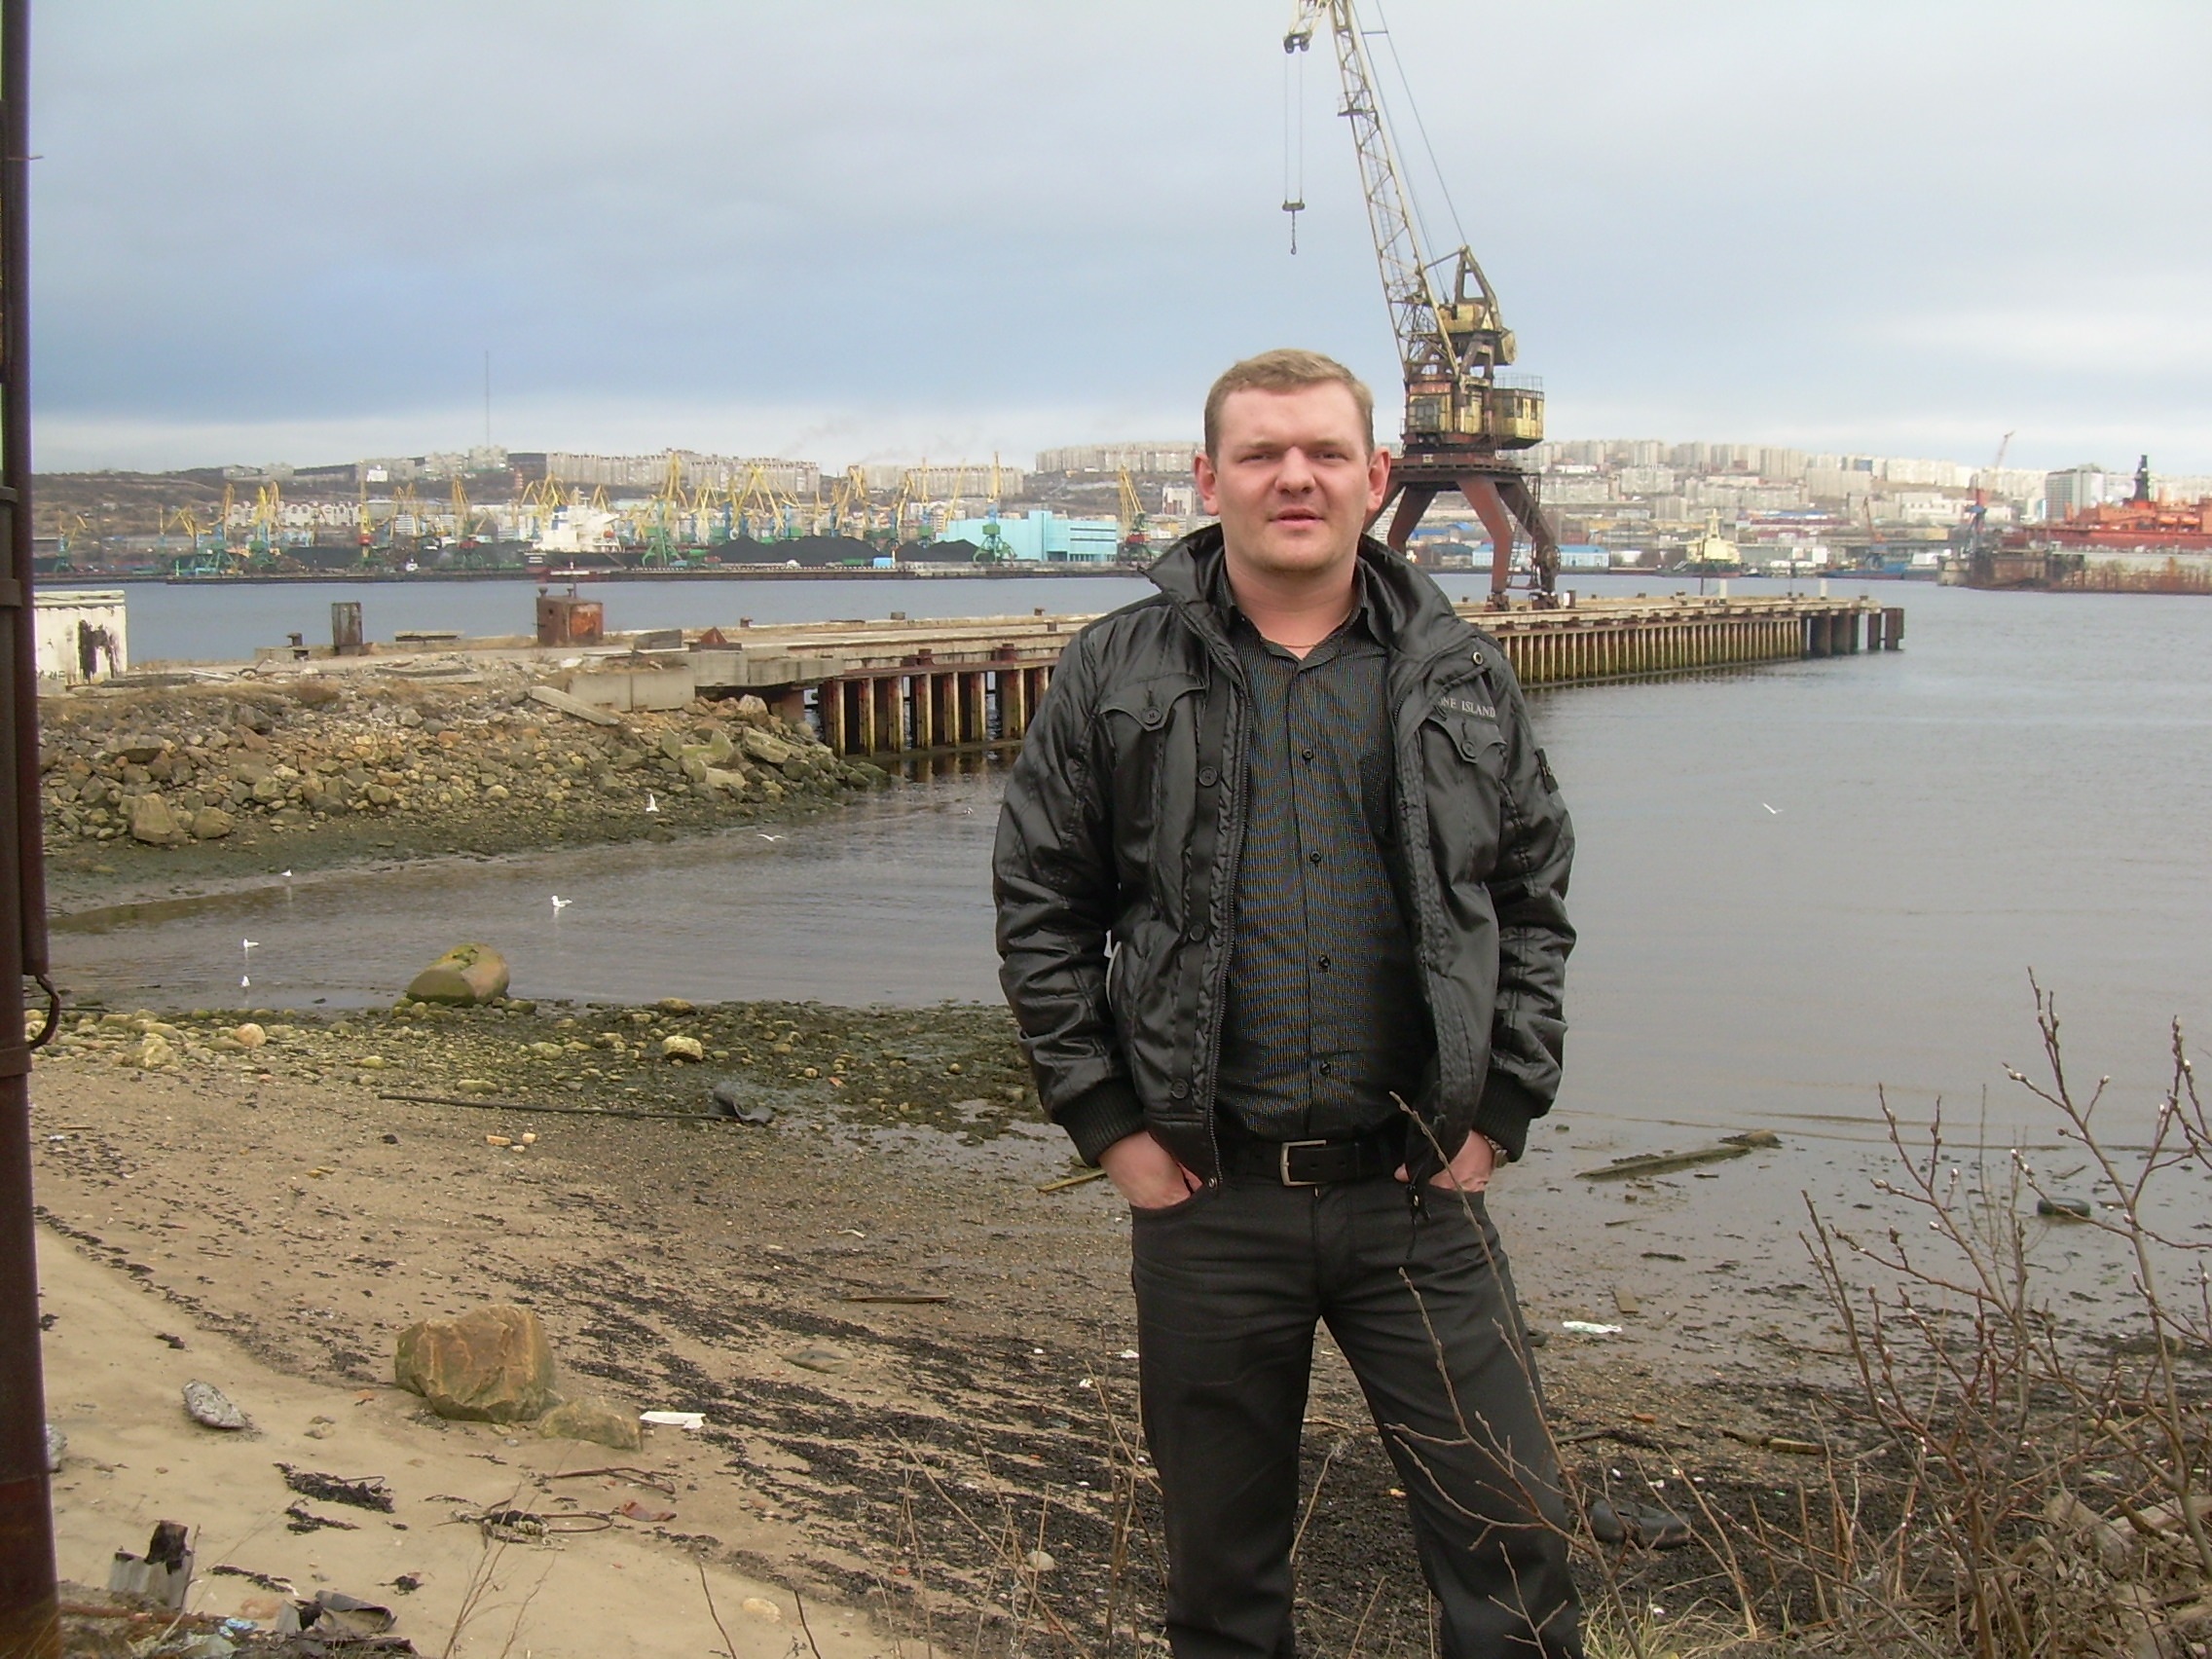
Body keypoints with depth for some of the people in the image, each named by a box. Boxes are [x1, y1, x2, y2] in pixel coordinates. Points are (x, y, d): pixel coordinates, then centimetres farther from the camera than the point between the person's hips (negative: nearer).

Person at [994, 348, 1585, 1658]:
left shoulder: (1463, 675, 6)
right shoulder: (1113, 679, 2)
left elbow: (1538, 900, 11)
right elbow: (1039, 912, 4)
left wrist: (1500, 1113, 2)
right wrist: (1108, 1123, -2)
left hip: (1418, 1196, 1)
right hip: (1208, 1200, 0)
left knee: (1514, 1538, 4)